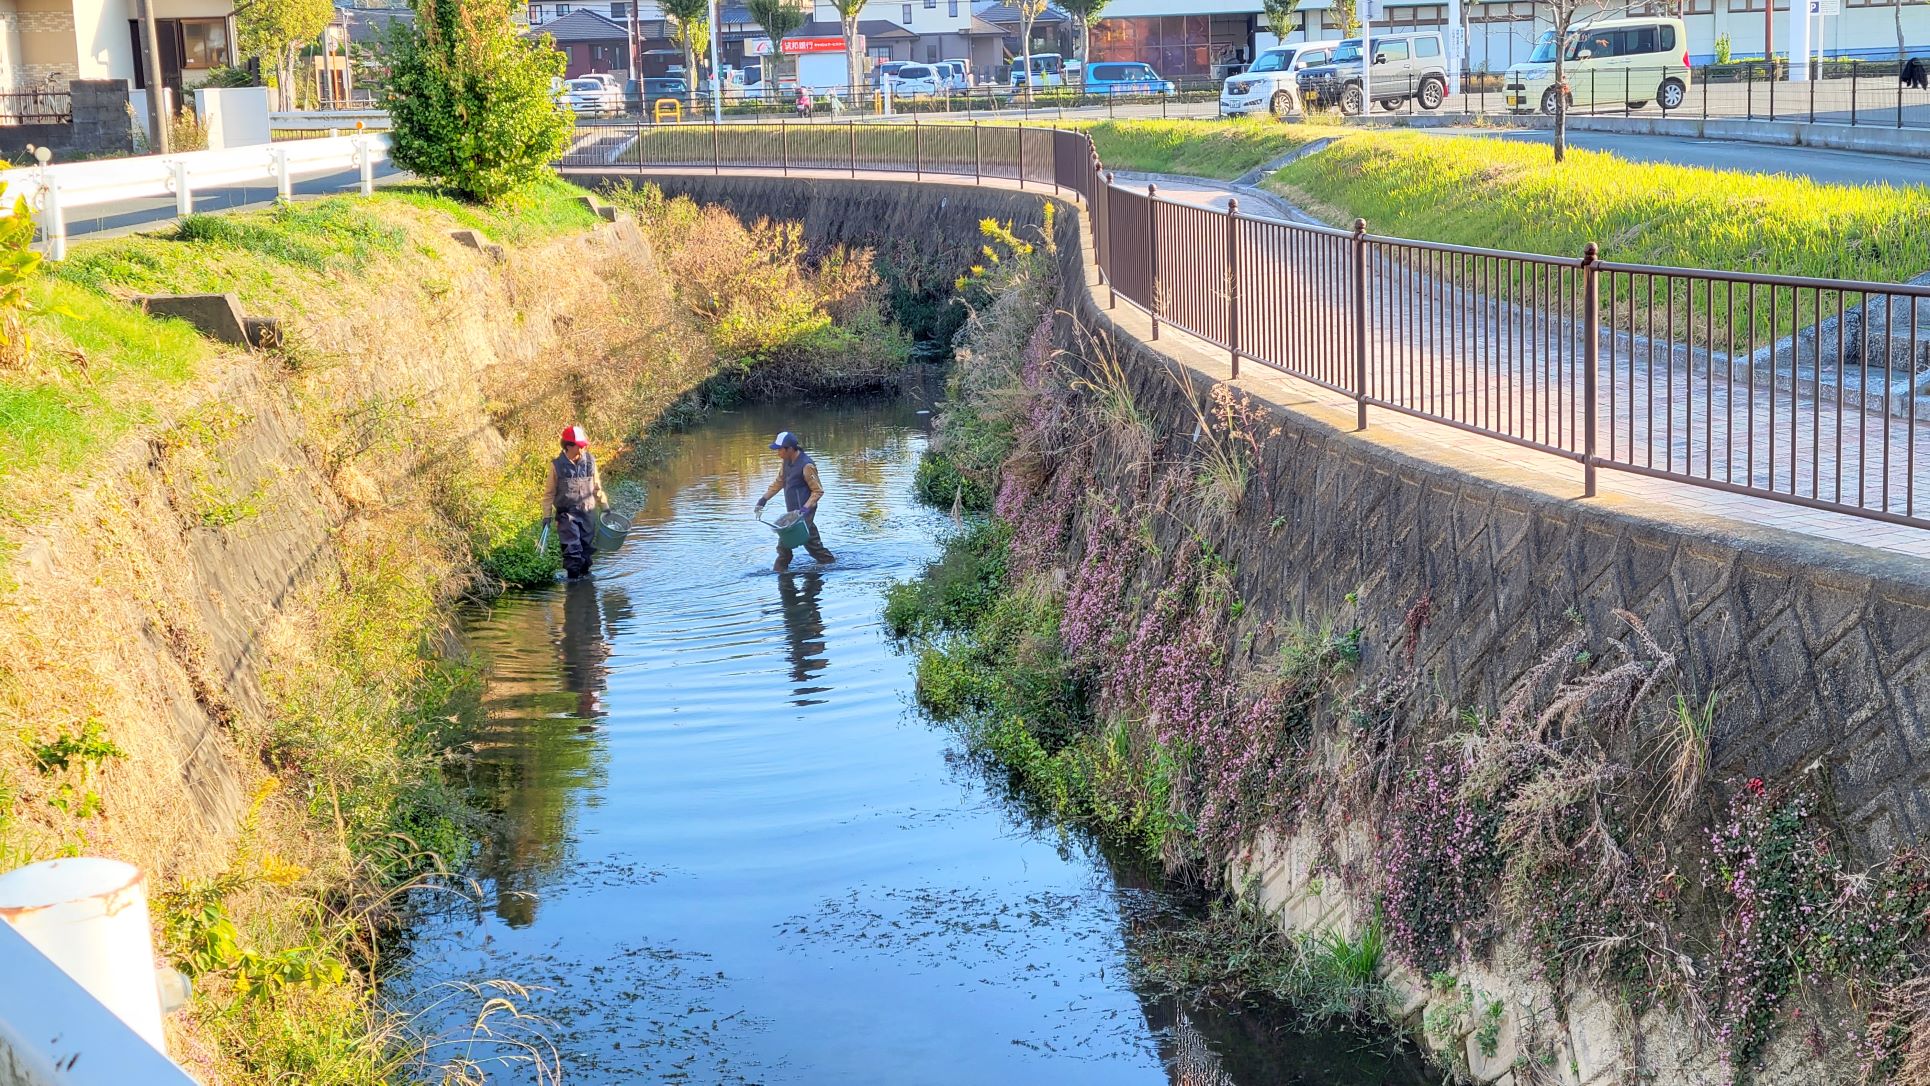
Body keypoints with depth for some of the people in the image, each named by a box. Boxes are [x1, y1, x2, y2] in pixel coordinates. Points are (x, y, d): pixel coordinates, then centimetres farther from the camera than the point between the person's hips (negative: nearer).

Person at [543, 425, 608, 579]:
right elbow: (549, 492, 0)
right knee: (572, 549, -10)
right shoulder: (557, 465, -7)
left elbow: (597, 488, 13)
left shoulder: (590, 461, 1)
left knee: (586, 548, 10)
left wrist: (605, 507, 14)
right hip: (567, 515, -3)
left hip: (586, 514, 3)